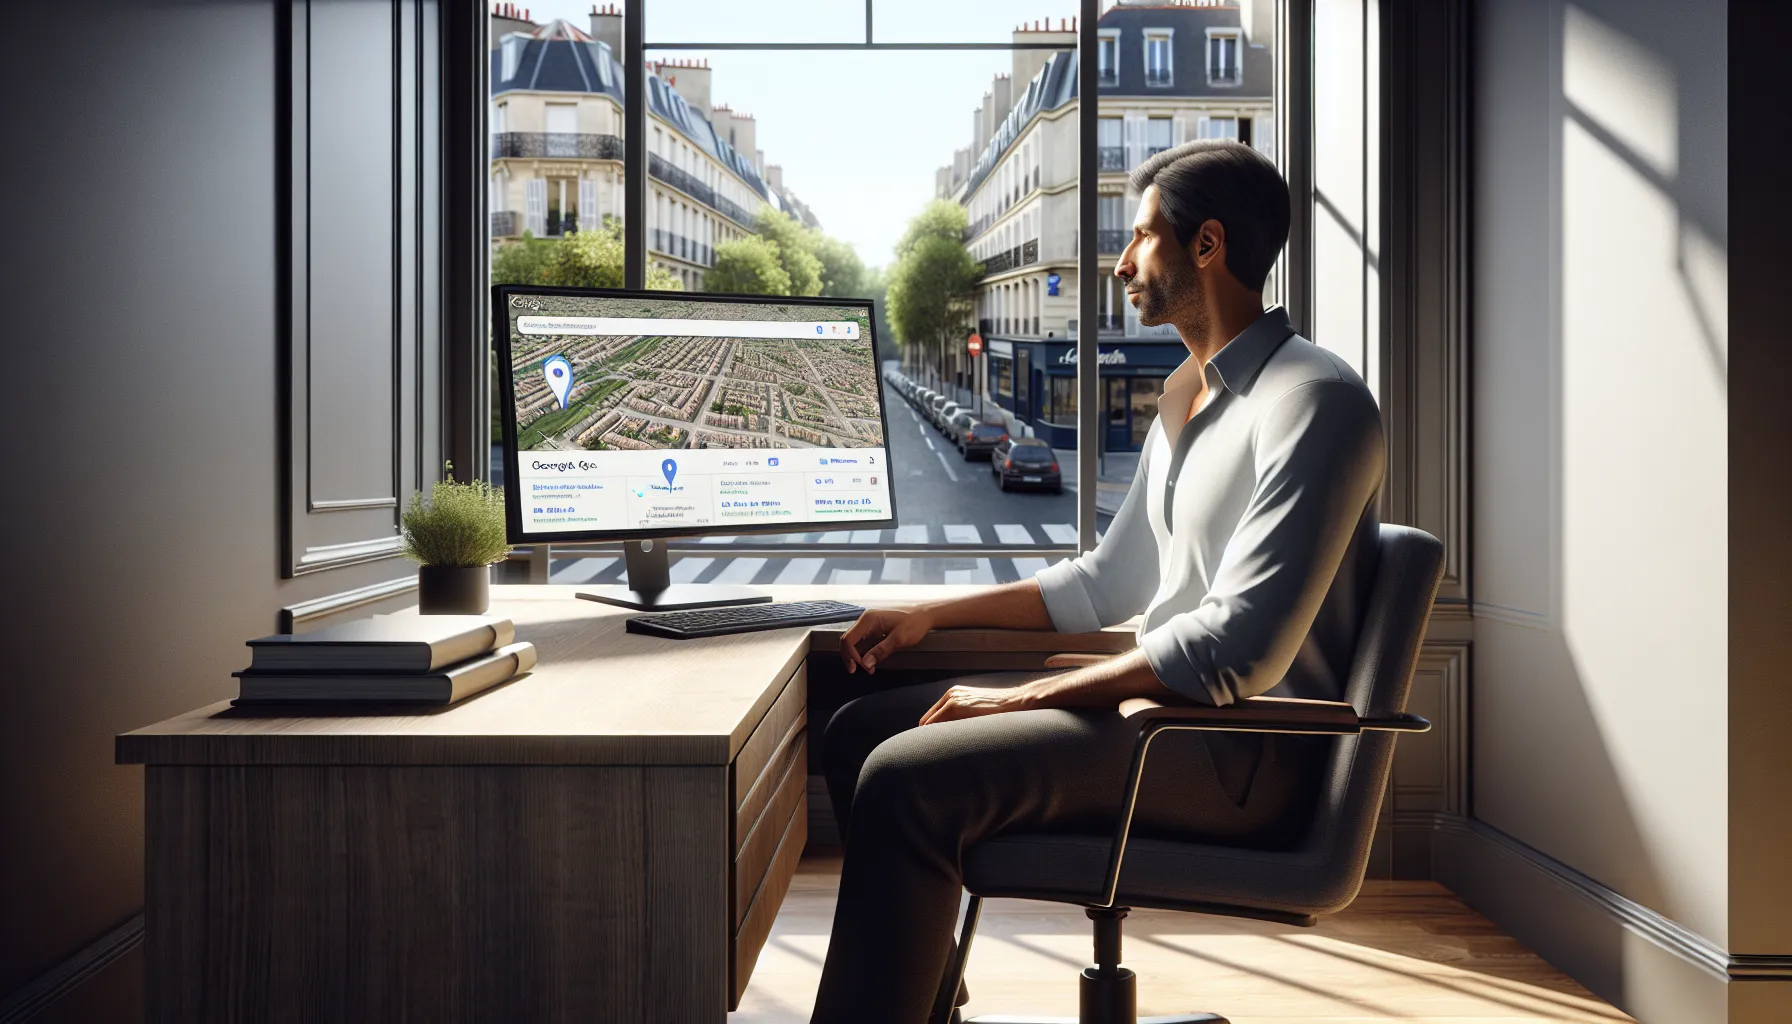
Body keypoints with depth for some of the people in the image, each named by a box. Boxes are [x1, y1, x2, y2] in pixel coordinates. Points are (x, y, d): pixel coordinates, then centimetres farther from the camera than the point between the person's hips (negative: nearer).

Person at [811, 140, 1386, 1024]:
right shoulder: (1186, 399, 17)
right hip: (1166, 705, 10)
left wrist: (1022, 698, -20)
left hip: (1247, 751, -10)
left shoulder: (1315, 401, -15)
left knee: (908, 780, -25)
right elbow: (1107, 584, 23)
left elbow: (1240, 652, -23)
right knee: (859, 732, 7)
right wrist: (934, 614, 14)